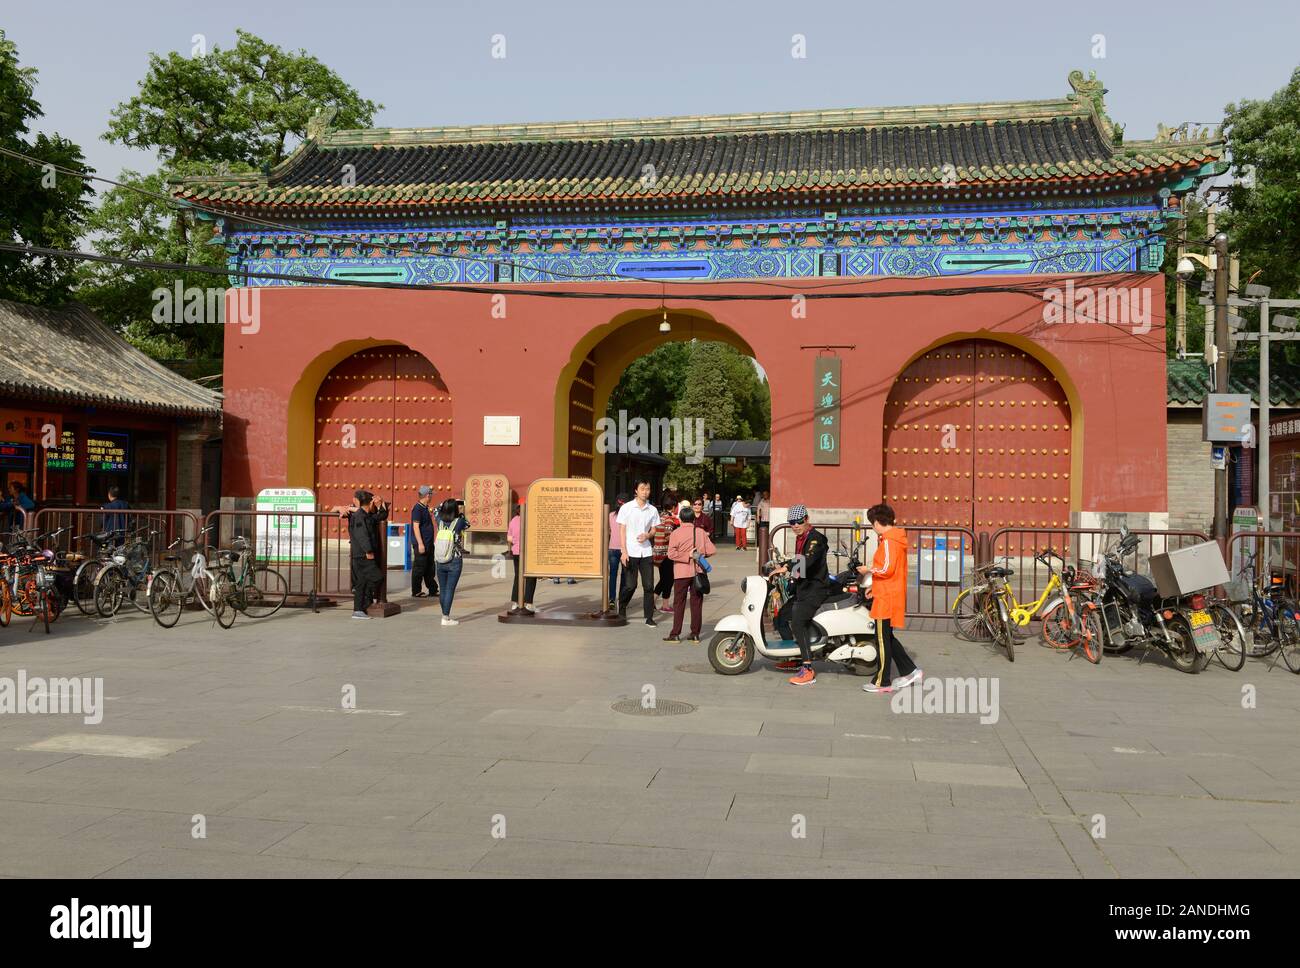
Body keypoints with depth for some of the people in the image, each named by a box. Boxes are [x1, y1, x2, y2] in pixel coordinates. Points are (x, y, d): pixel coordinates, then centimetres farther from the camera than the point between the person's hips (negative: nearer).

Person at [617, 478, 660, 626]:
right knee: (630, 585, -1)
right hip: (631, 552, -3)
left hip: (646, 552, 3)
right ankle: (622, 607, 27)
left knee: (649, 585, 0)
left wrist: (647, 535, -10)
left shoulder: (652, 510, 6)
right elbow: (622, 530, -2)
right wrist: (624, 552, -9)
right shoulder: (626, 508, -3)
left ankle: (649, 617, 8)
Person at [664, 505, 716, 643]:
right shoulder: (701, 532, 2)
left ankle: (675, 634, 2)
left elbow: (671, 554, -16)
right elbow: (711, 550, -2)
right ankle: (695, 634, 9)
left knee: (679, 603, 3)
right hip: (698, 571, 2)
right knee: (697, 603, 7)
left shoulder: (676, 533, -5)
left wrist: (688, 556, -10)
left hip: (682, 572, -2)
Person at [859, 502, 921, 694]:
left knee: (883, 639, -2)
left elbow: (887, 569, -24)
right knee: (887, 637, 17)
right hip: (894, 594, 10)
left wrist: (868, 569, -8)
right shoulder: (898, 538, 15)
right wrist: (875, 586, 21)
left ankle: (882, 682, 5)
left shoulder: (888, 541, -16)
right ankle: (910, 671, 18)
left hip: (886, 598, -10)